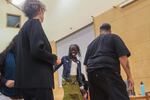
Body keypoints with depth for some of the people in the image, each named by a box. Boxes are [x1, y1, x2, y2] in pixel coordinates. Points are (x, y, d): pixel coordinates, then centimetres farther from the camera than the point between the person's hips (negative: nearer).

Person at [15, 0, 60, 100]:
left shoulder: (25, 26, 21)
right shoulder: (35, 23, -5)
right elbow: (37, 50, -19)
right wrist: (54, 58, -4)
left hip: (27, 80, 9)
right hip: (38, 80, -9)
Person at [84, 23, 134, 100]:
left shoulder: (91, 43, 28)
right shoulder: (114, 37, 14)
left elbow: (86, 63, 25)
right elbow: (123, 57, 1)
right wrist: (129, 76, 2)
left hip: (91, 73, 6)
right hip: (108, 72, -6)